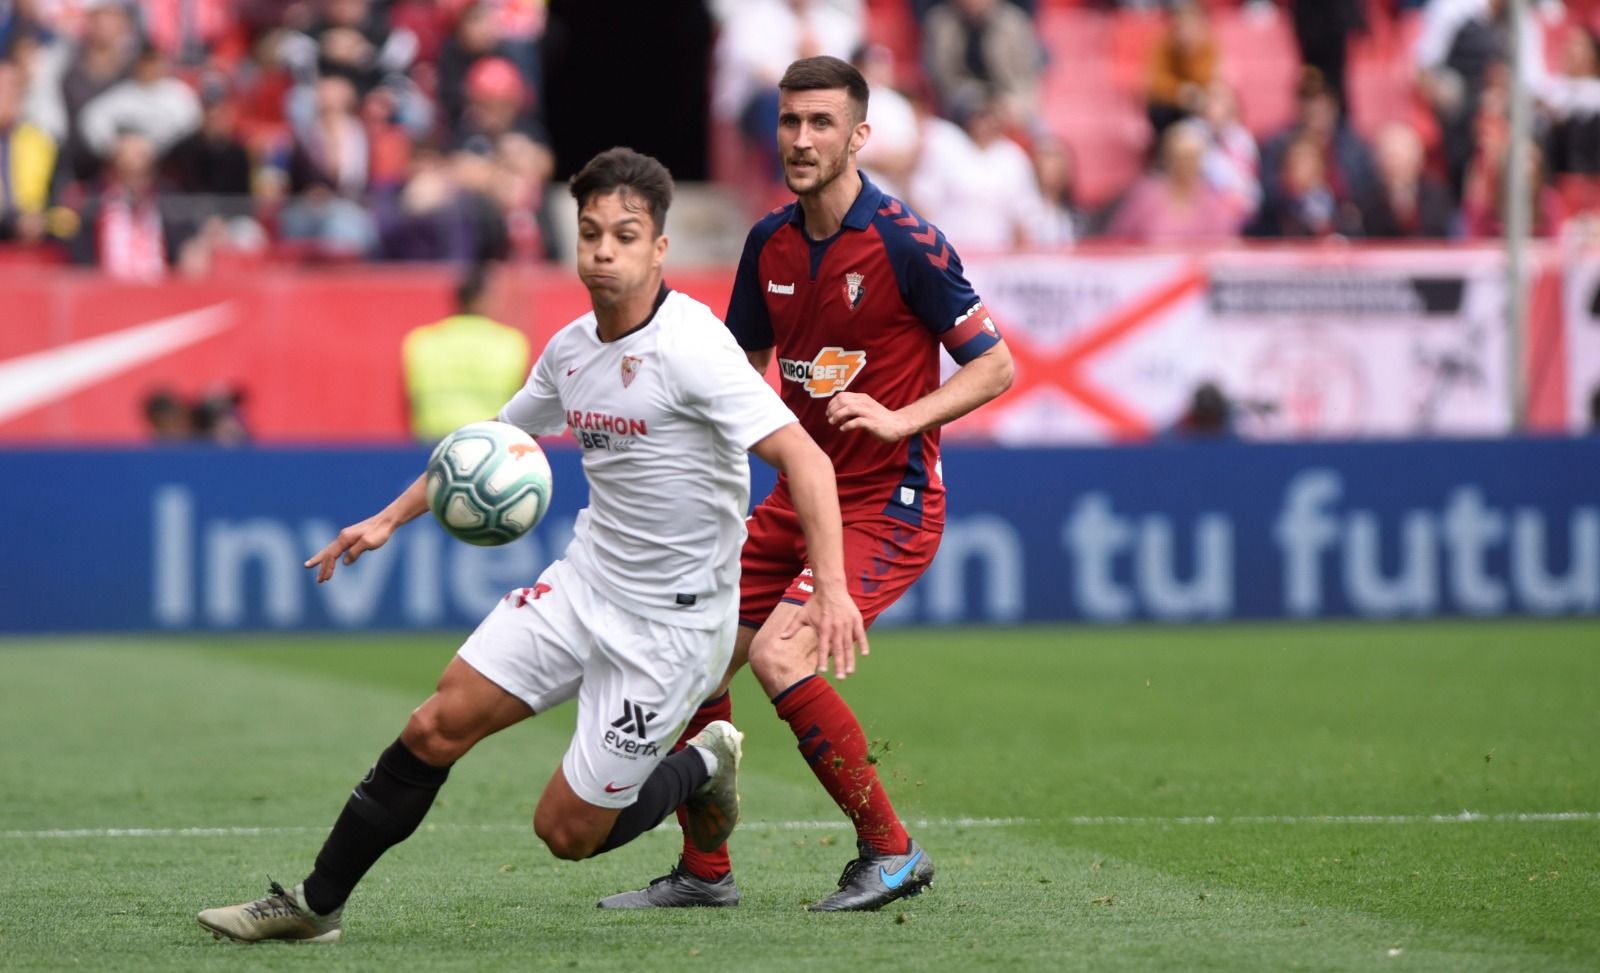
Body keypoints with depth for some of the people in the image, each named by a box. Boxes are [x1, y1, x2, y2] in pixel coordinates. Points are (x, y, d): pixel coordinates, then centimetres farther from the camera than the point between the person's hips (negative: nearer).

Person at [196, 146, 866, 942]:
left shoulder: (691, 348, -21)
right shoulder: (572, 348, 3)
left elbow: (802, 457, -26)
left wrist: (831, 587, -36)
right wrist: (391, 518, 20)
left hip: (670, 625, -6)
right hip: (585, 581, 6)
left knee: (567, 832, -3)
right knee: (436, 727, -2)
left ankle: (699, 768, 25)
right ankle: (314, 905, 11)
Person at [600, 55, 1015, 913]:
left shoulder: (903, 243, -15)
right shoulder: (771, 242, 5)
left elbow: (995, 366, -12)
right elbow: (743, 361, 21)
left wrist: (900, 418, -24)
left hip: (888, 503, -8)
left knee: (779, 655, -25)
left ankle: (890, 852, -12)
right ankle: (704, 871, 18)